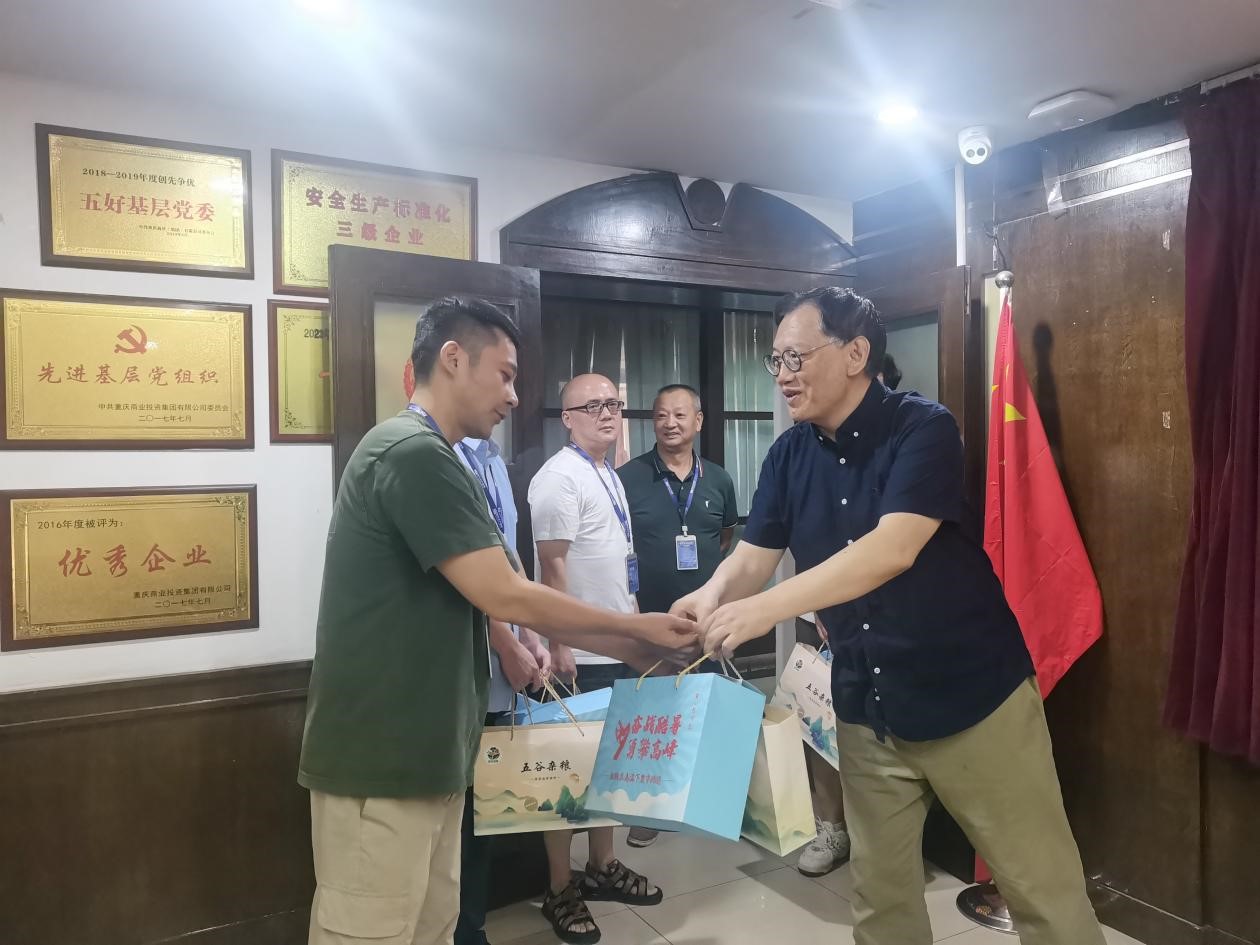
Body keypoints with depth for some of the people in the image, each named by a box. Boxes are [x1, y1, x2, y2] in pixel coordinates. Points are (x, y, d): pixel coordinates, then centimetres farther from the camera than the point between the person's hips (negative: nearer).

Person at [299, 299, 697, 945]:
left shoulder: (424, 456, 14)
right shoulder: (415, 453, -18)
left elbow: (476, 601, 13)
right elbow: (507, 597, -20)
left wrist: (625, 648, 10)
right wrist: (639, 628, -7)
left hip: (418, 750, 10)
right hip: (381, 757, -9)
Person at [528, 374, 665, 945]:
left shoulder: (610, 476, 13)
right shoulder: (560, 477, -15)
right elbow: (553, 565, -19)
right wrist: (559, 645, -21)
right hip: (579, 653, -9)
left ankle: (602, 867, 34)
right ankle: (560, 890, 19)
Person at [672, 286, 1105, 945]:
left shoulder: (922, 428, -16)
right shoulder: (788, 456, 3)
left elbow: (892, 549, -29)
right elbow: (753, 556, 0)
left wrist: (765, 608, -35)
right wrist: (712, 596, -23)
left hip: (971, 696, -5)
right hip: (865, 708, 6)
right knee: (879, 891, 18)